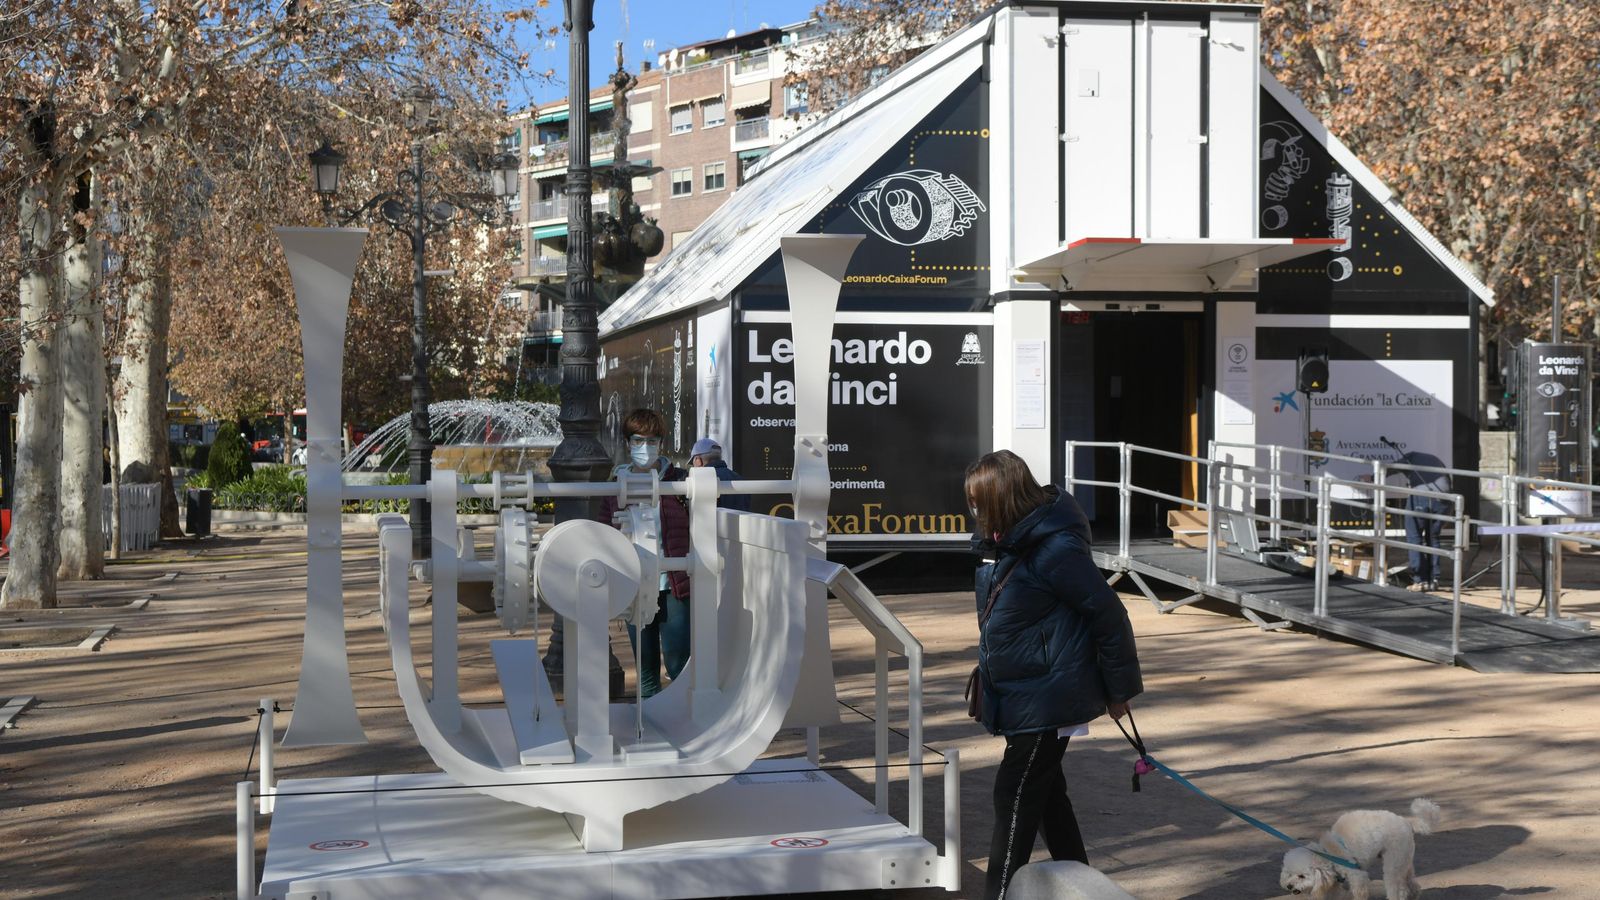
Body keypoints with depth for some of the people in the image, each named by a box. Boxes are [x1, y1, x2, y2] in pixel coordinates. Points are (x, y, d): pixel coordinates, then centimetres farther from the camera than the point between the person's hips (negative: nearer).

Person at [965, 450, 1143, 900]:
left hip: (1048, 699, -10)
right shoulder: (1003, 543, 6)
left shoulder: (1055, 548, -22)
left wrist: (1119, 688, -10)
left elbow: (1108, 614, -17)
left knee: (1014, 796, -6)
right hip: (1022, 695, 10)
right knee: (1045, 792, 19)